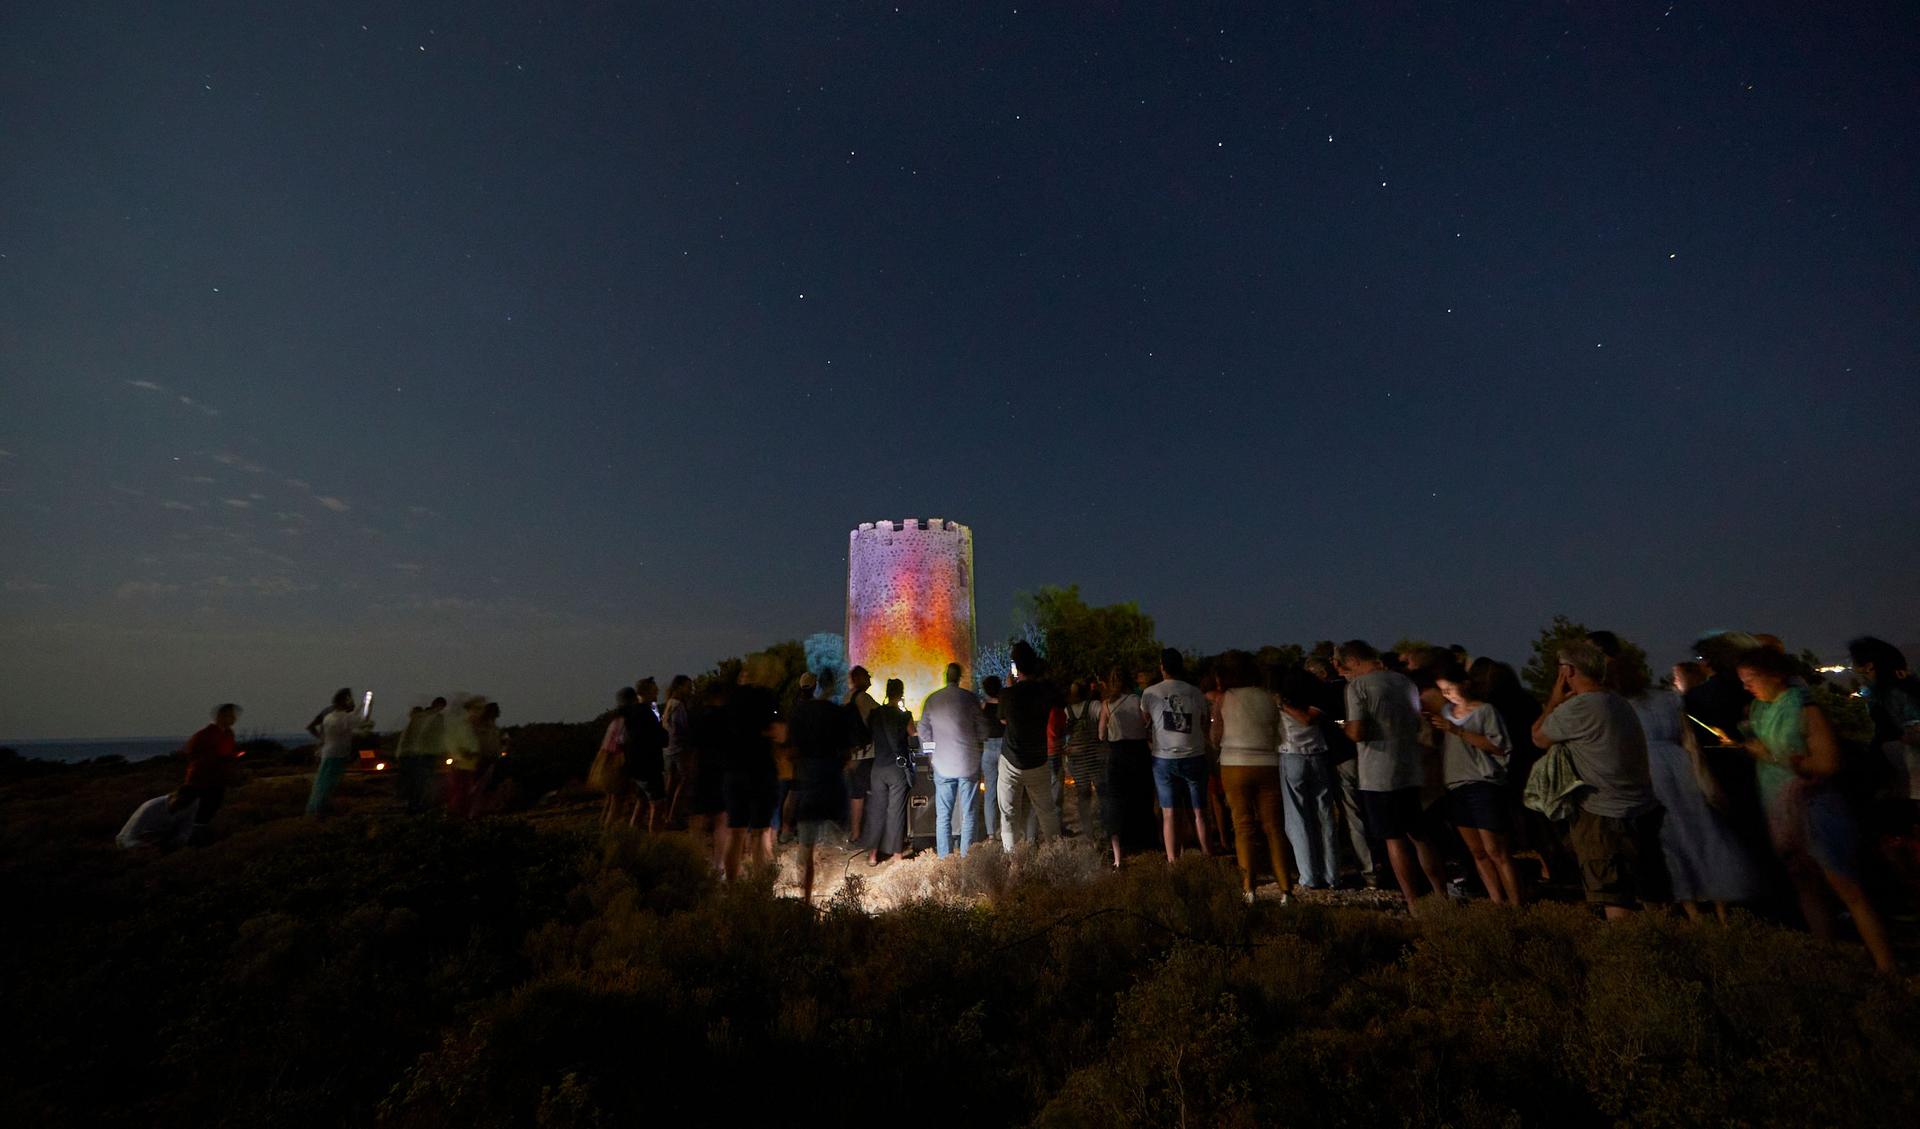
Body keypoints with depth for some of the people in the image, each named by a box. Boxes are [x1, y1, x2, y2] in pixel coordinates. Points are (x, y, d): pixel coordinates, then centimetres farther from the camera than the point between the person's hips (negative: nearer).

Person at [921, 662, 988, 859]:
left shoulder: (931, 699, 1)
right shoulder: (970, 697, -6)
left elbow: (924, 732, 6)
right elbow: (983, 731, -3)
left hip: (942, 766, 2)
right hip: (969, 764, -1)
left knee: (943, 816, 9)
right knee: (968, 814, 9)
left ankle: (944, 859, 12)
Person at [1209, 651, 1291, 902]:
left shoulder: (1224, 698, -5)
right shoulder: (1267, 696, 1)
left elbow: (1216, 738, -2)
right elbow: (1278, 734, 8)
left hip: (1235, 766, -2)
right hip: (1268, 765, 2)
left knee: (1243, 827, 7)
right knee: (1274, 827, 10)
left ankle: (1248, 888, 9)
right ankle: (1285, 888, 12)